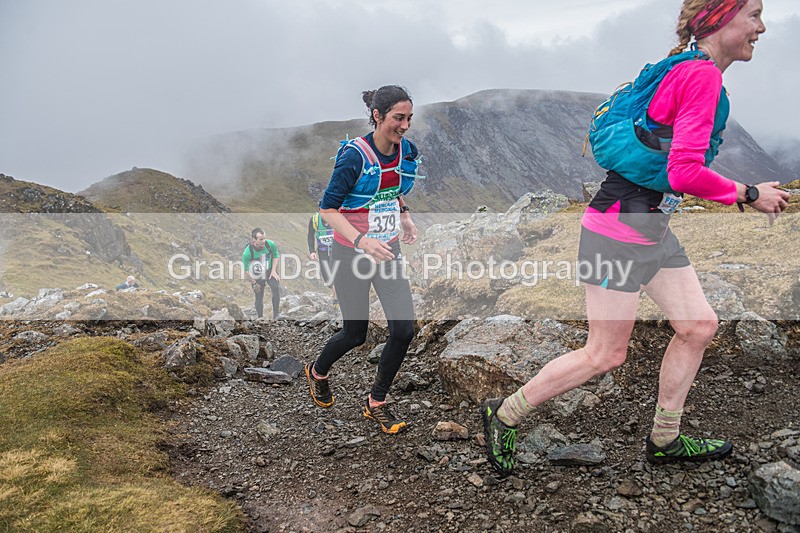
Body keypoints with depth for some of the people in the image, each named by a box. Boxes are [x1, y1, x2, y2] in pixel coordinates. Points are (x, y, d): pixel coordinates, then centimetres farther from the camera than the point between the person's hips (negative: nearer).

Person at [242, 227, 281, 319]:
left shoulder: (271, 244, -20)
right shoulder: (247, 253, -27)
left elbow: (276, 256, 2)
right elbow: (246, 271, -14)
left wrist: (273, 270, -8)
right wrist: (254, 284, -6)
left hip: (270, 272, 1)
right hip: (257, 276, -1)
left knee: (276, 288, -23)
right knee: (259, 298, 6)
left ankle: (276, 315, -15)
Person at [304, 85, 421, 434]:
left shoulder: (407, 150, 0)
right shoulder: (354, 155, -20)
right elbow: (328, 209, -20)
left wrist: (404, 214, 4)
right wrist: (362, 241, -34)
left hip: (388, 251, 6)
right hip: (351, 254, -5)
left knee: (404, 330, -4)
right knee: (355, 334, 6)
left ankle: (376, 404, 18)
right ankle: (318, 372, 41)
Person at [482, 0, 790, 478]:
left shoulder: (687, 72, 16)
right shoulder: (702, 76, -15)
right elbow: (686, 173, -22)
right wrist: (750, 195, -8)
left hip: (651, 226, 10)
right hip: (621, 228, -10)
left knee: (699, 325, 12)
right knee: (605, 355, -2)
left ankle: (665, 441, 27)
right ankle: (503, 416, 13)